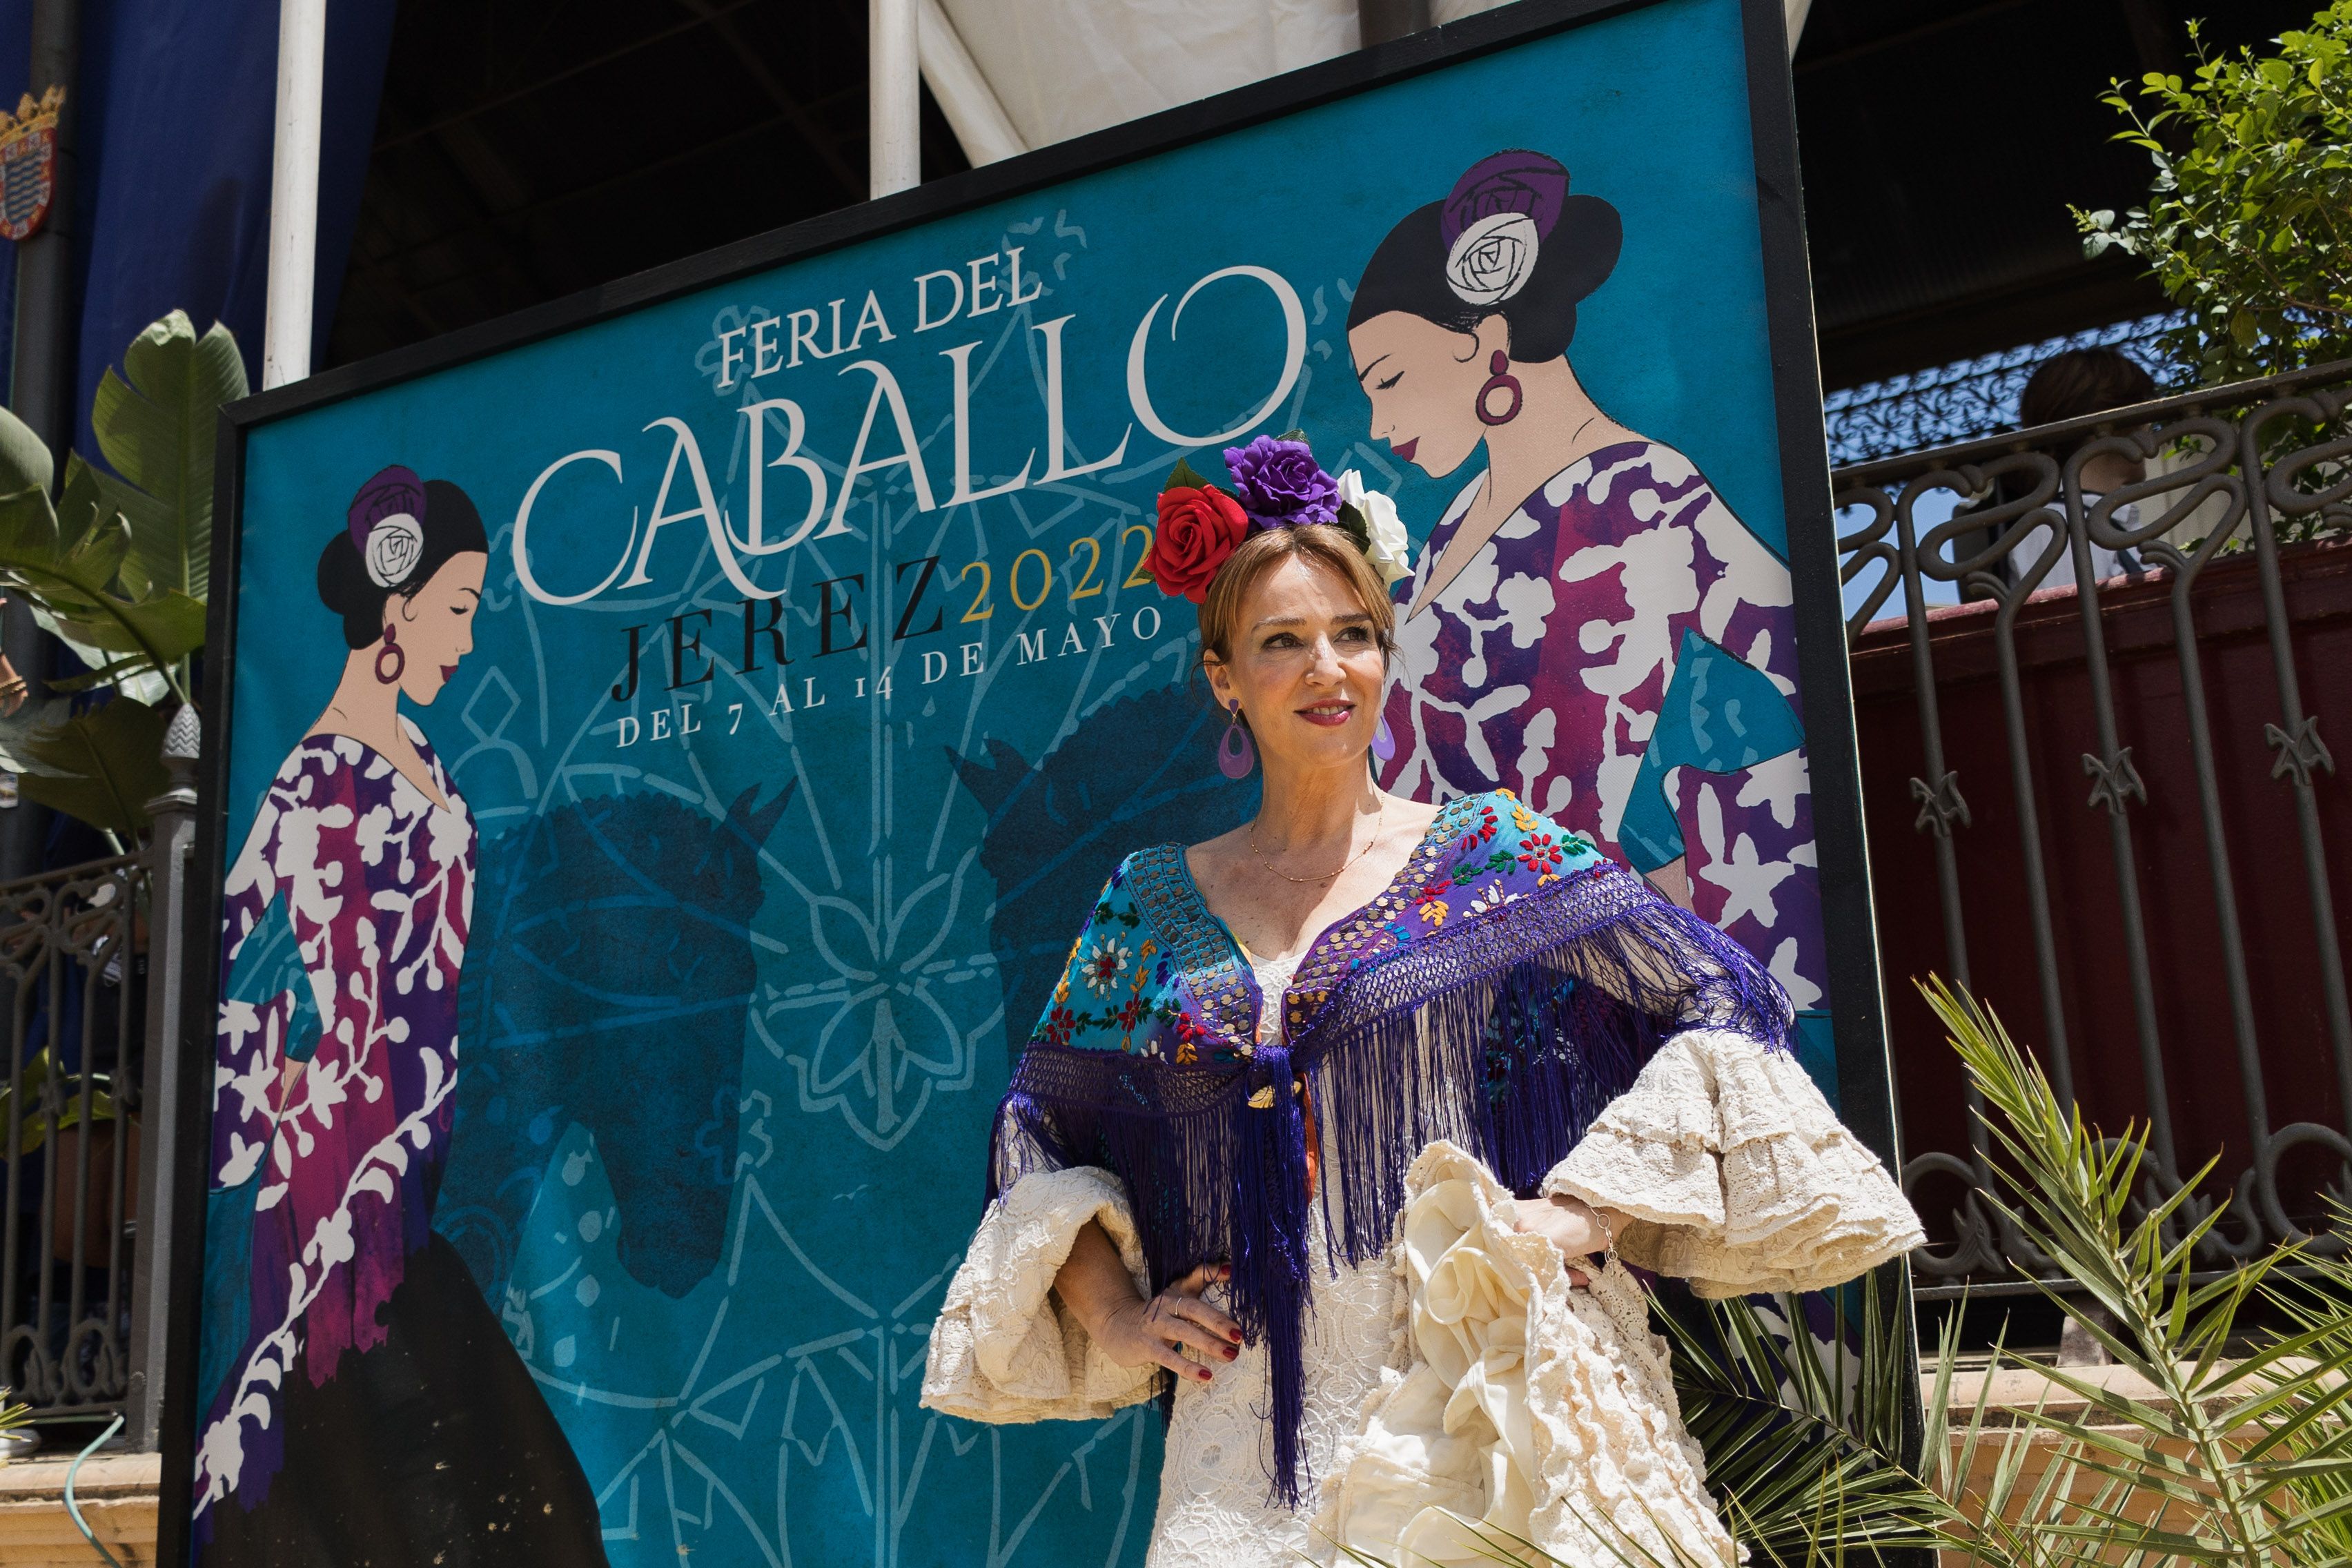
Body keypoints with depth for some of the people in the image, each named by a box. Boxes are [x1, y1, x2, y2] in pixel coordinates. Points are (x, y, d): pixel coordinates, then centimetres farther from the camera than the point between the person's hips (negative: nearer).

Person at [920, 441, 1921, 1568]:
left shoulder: (1495, 853, 3)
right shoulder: (1154, 905, 10)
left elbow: (1723, 1010, -1)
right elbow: (1038, 1139, 17)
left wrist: (1582, 1212, -9)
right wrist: (1116, 1317, 4)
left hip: (1484, 1406, -2)